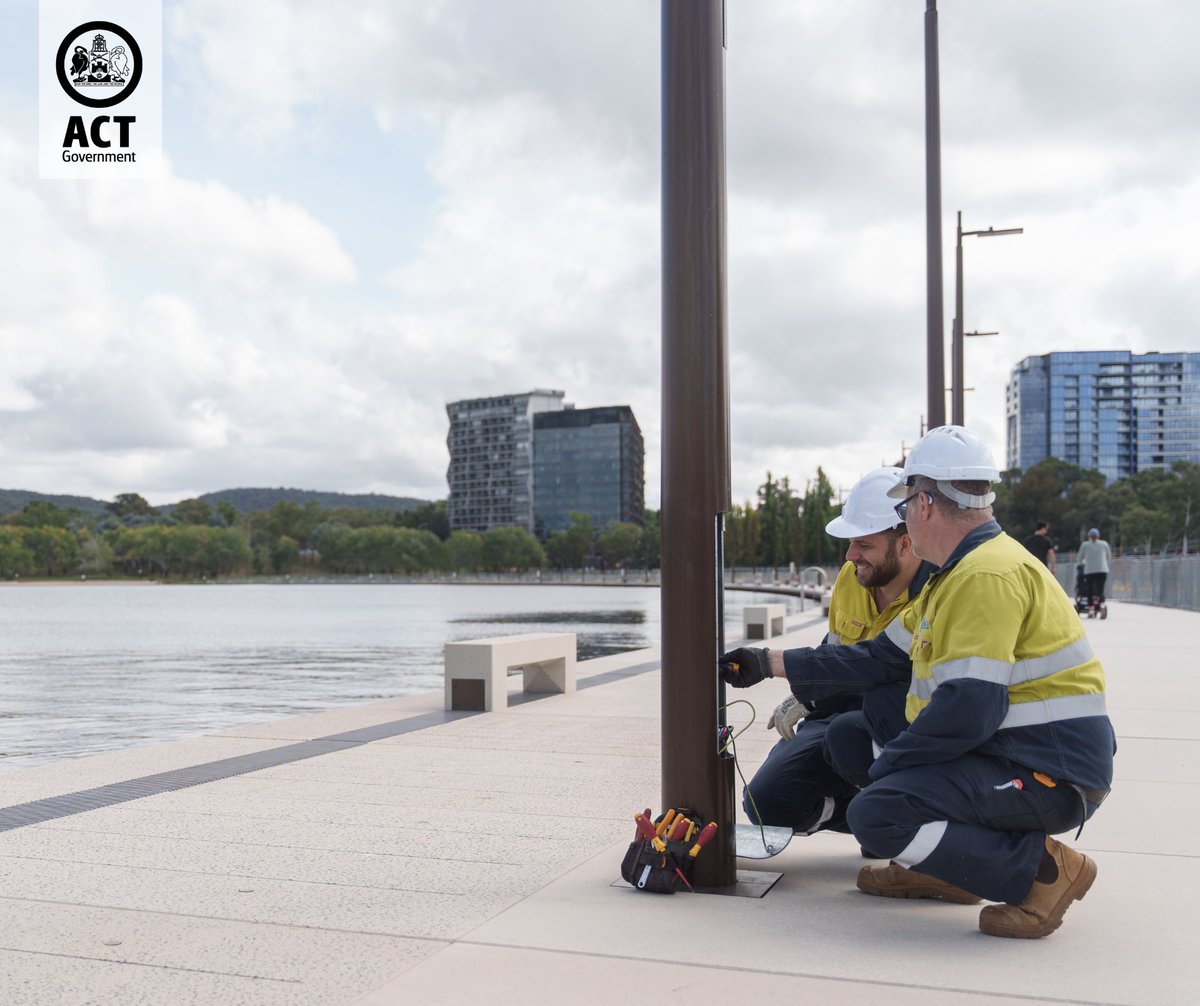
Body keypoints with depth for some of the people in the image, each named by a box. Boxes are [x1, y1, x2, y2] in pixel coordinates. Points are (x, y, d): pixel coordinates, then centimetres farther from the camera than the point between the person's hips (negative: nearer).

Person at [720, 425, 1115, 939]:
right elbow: (880, 657, 18)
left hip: (1047, 775, -11)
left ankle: (1041, 868, -11)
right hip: (1006, 754, 11)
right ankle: (941, 869, 17)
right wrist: (770, 663, 19)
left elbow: (968, 708, -28)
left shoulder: (988, 573, -20)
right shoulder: (959, 573, 15)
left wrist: (890, 762, -14)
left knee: (876, 813, -24)